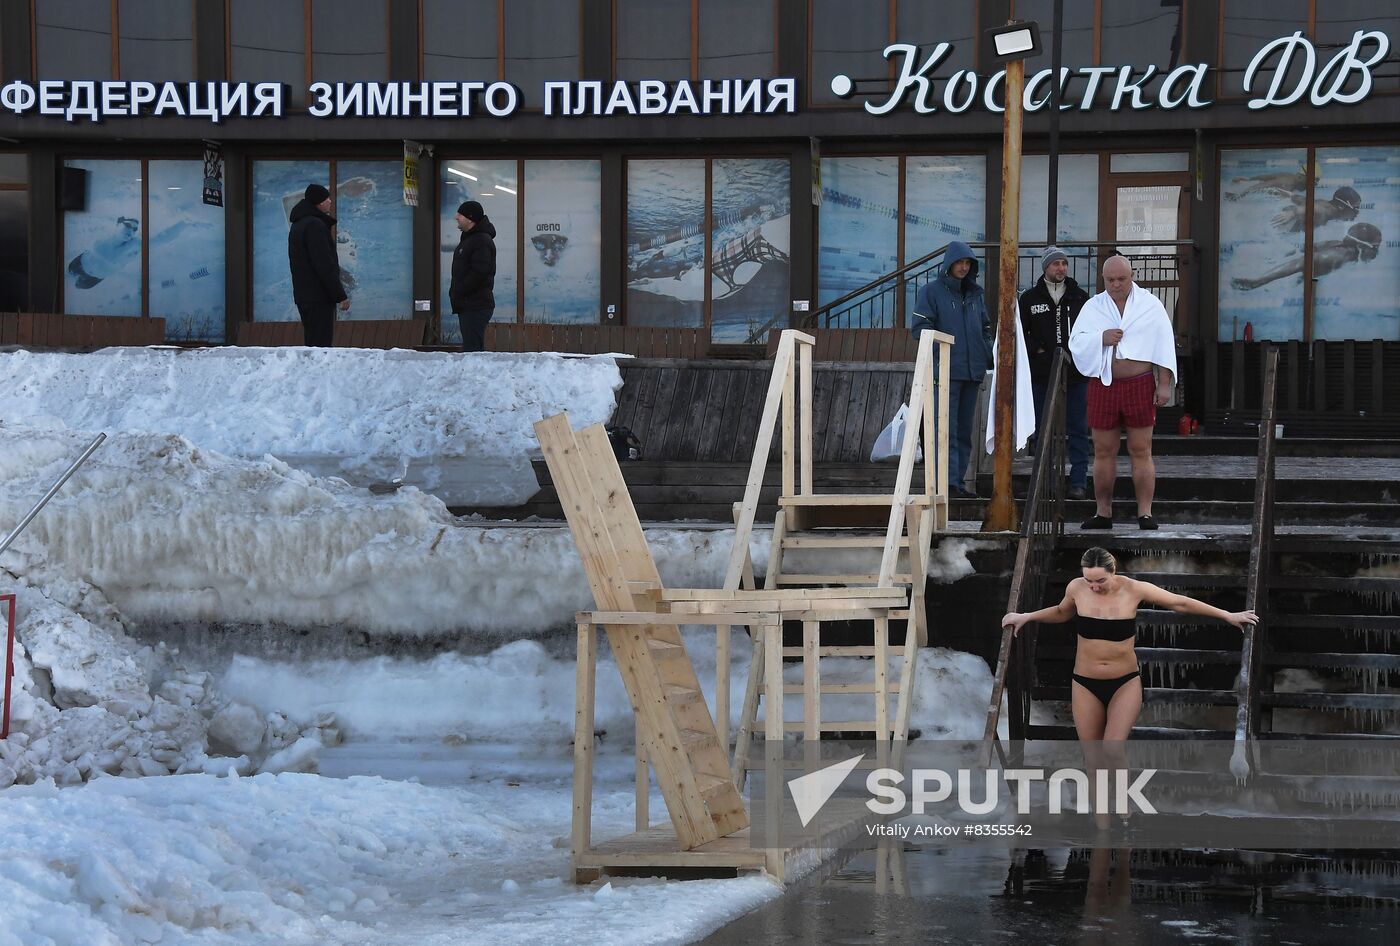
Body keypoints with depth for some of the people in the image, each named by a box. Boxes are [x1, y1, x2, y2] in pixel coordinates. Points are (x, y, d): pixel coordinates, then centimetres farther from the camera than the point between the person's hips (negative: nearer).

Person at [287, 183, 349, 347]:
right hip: (318, 297, -10)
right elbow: (325, 265, -19)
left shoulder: (299, 224, 18)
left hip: (303, 295, 10)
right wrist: (341, 295, -16)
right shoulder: (315, 225, -14)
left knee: (312, 345, 11)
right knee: (321, 345, -12)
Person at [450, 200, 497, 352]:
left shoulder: (482, 241, -13)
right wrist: (455, 291, 12)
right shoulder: (468, 239, 20)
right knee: (476, 348, 12)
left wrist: (457, 292, -16)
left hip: (476, 305, -11)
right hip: (467, 305, 11)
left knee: (472, 349, -15)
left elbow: (479, 273, -22)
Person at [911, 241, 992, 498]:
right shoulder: (932, 291, -1)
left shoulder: (976, 294, 17)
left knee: (964, 429, 9)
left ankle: (958, 479, 15)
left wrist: (990, 359, 9)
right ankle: (949, 480, -16)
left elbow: (985, 329, 24)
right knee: (947, 428, -12)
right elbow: (921, 327, -7)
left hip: (972, 371, 6)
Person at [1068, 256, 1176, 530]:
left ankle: (1145, 513, -2)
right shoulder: (1093, 307, 10)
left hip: (1139, 384, -2)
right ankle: (1103, 513, 12)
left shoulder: (1150, 305, 4)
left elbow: (1164, 347, 3)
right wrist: (1101, 339, -12)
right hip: (1103, 386, 2)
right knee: (1104, 452, 5)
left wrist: (1164, 384, -4)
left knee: (1141, 451, -3)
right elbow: (1076, 343, 6)